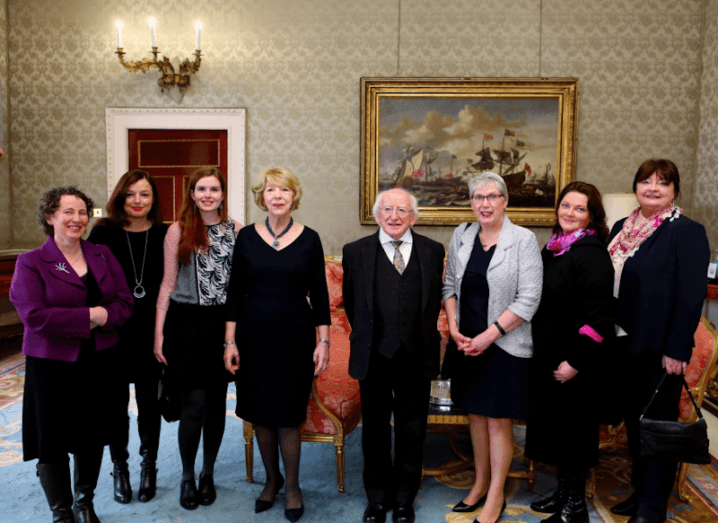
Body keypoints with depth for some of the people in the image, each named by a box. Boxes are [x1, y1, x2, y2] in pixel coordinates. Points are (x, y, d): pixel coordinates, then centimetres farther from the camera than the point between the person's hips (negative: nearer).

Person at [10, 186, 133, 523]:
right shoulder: (31, 263, -5)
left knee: (93, 436, 15)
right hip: (52, 366, -3)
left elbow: (124, 302, 1)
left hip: (100, 362, 4)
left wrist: (105, 316, -19)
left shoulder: (103, 255, 7)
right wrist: (89, 316, -18)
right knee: (53, 442, 7)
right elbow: (34, 316, -17)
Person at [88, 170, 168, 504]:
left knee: (148, 399, 10)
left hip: (151, 332, 0)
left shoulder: (164, 235, -2)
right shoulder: (103, 233, -4)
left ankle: (148, 466, 28)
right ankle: (120, 468, 27)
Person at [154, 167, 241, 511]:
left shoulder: (236, 231, 4)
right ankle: (187, 477, 17)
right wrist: (159, 333, -2)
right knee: (195, 403, -5)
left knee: (216, 402, 9)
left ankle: (208, 474, 28)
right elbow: (168, 283, 2)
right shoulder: (178, 231, 1)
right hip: (187, 324, -2)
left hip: (223, 324, 2)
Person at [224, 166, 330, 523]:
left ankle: (293, 487, 24)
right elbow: (235, 292, 3)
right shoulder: (246, 237, 1)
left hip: (294, 334, -1)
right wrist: (230, 341, -1)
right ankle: (272, 479, 33)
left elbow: (319, 294, 1)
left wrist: (323, 341, -3)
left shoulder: (309, 239, -1)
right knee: (260, 414, 10)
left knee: (287, 415, 2)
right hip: (254, 334, 2)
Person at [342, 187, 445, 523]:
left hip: (416, 357, 1)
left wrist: (424, 338, 7)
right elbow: (350, 301, 7)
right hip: (374, 357, 0)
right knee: (375, 429, 13)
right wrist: (365, 337, 9)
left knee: (411, 432, 12)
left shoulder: (433, 251, 1)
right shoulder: (356, 251, -1)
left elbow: (435, 298, 7)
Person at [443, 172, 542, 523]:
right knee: (475, 415, 15)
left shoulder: (523, 240, -10)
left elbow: (527, 300, -13)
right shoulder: (461, 235, 5)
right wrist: (454, 329, -2)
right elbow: (450, 285, 11)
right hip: (466, 343, 5)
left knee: (498, 421, 4)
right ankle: (480, 484, 33)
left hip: (504, 345, -4)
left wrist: (489, 336, -16)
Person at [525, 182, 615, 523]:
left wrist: (576, 361, -22)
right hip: (548, 355, 8)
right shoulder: (554, 247, 9)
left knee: (572, 427, 4)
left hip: (575, 360, -8)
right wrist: (541, 350, 15)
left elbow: (598, 312, -22)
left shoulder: (591, 252, -17)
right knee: (554, 425, 18)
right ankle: (563, 494, 35)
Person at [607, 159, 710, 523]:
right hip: (625, 343, 6)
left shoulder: (686, 232, -9)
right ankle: (640, 490, 31)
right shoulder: (621, 228, 10)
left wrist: (677, 350, -17)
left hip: (660, 347, -6)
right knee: (633, 420, 15)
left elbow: (691, 295, -14)